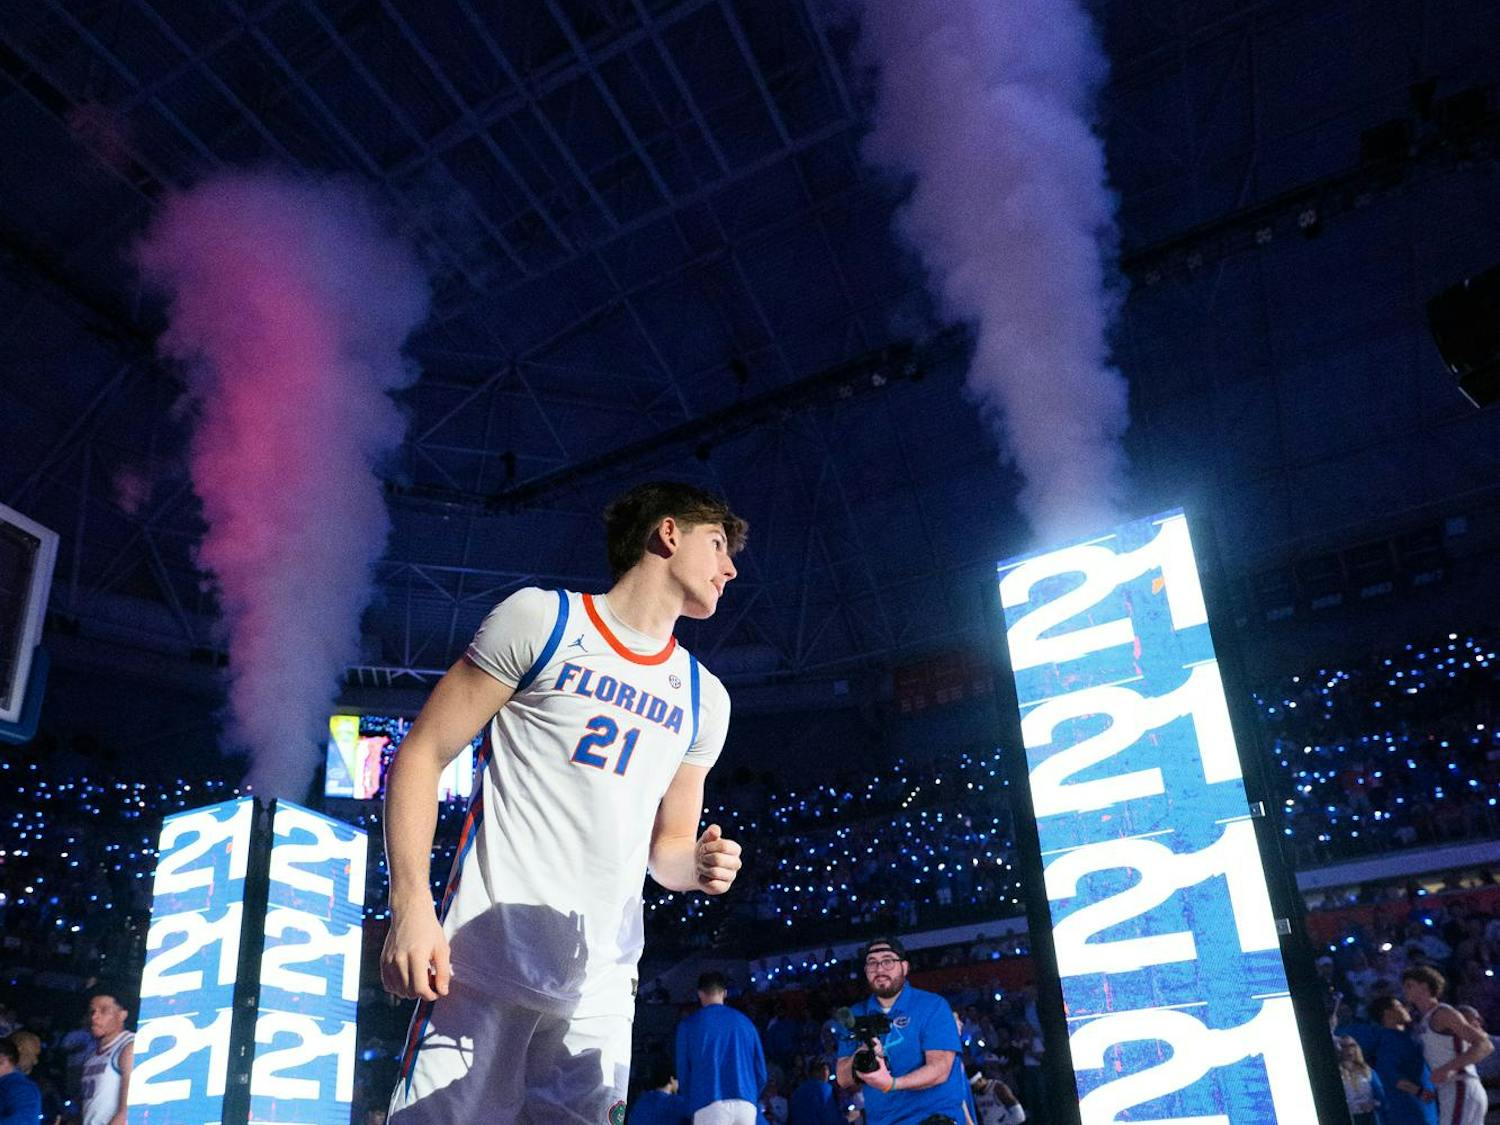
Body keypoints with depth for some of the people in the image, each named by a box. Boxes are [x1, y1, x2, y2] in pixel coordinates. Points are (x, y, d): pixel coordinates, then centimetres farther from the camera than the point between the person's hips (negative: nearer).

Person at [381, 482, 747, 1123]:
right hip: (486, 957, -4)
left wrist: (700, 865, -3)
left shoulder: (704, 698, 16)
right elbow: (422, 756, -1)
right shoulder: (542, 618, 1)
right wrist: (411, 906, -13)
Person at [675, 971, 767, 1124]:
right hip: (746, 1105, 3)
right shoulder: (744, 1021, 15)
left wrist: (692, 1106, 23)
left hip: (709, 1107, -3)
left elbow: (683, 1072, 10)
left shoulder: (688, 1025, 8)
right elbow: (761, 1072, 15)